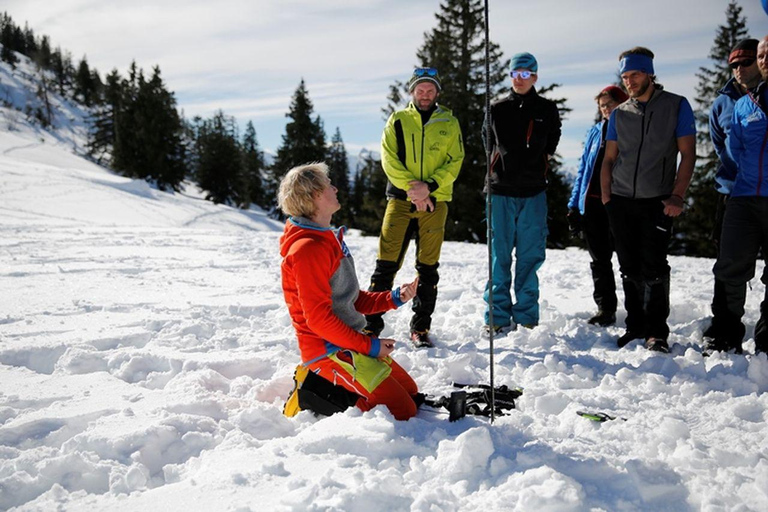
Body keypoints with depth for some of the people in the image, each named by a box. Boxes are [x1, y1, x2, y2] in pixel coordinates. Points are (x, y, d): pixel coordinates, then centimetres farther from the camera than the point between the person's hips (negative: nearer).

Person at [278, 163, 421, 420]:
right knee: (402, 411, -11)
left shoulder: (329, 240, 13)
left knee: (410, 391, 15)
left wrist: (394, 298, 1)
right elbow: (318, 318, -22)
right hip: (327, 350, -10)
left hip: (350, 341, 10)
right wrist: (369, 345, -17)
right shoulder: (308, 249, -19)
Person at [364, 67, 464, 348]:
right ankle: (371, 324, 5)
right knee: (387, 263, -4)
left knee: (428, 267, 5)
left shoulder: (449, 123, 9)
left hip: (435, 201, 1)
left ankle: (421, 328, 15)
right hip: (400, 199, -1)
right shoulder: (397, 120, 8)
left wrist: (429, 186, -14)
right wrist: (411, 187, -14)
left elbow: (455, 162, 1)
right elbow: (389, 159, -1)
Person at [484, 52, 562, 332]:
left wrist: (535, 164, 11)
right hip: (501, 189, 0)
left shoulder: (547, 109, 8)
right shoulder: (497, 109, 9)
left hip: (533, 191, 0)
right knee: (500, 255, 0)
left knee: (530, 255, 1)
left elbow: (551, 144, 18)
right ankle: (498, 315, 5)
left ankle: (526, 315, 9)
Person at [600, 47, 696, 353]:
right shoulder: (619, 113, 12)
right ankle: (635, 326, 18)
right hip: (620, 202, 4)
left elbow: (687, 154, -2)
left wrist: (677, 197, -12)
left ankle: (657, 332, 2)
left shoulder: (676, 106, 2)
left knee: (653, 268, -7)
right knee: (629, 269, 8)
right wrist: (606, 195, 1)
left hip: (656, 202, -3)